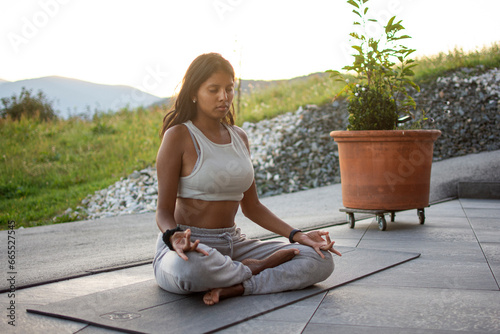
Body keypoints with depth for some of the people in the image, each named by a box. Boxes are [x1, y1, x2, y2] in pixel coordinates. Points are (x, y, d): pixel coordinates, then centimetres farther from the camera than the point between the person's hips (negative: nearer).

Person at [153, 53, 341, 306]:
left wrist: (297, 235, 3)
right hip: (188, 248, -5)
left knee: (321, 260, -10)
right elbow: (164, 210, -11)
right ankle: (255, 269, -14)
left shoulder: (239, 137, 12)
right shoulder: (178, 136, -8)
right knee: (189, 268, -44)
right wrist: (174, 237, -35)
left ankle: (237, 287, -25)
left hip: (233, 244, 6)